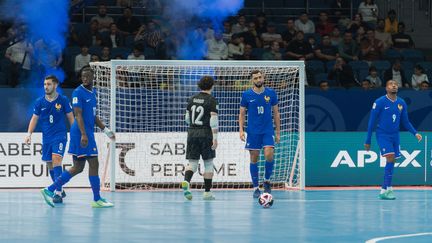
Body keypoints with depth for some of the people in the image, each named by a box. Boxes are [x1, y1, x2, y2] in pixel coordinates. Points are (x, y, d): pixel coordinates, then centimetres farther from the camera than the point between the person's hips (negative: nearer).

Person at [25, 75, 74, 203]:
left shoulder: (63, 100, -2)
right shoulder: (40, 102, 5)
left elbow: (71, 118, 4)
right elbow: (34, 118, 10)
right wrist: (29, 133, -2)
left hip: (60, 135, -5)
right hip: (46, 137, 5)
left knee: (56, 160, -21)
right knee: (49, 164, 9)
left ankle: (58, 192, -24)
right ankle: (60, 190, 26)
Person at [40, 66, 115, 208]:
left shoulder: (92, 92, 18)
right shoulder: (78, 92, -10)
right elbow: (78, 115, -18)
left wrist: (106, 130, 25)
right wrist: (83, 134, -26)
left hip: (88, 134, 9)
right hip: (81, 133, -9)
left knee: (77, 168, 9)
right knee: (94, 164, -7)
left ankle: (49, 190, 10)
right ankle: (97, 200, 0)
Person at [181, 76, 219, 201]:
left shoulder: (192, 99, 9)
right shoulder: (211, 100, -6)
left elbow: (187, 119, 13)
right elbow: (213, 120, -13)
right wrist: (215, 138, -13)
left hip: (192, 133, 4)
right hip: (206, 133, -4)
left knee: (193, 162, 4)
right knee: (208, 163, 9)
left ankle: (186, 181, -26)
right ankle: (207, 192, 11)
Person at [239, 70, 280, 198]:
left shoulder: (271, 93, 3)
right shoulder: (246, 95, 1)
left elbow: (276, 113, 9)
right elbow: (242, 114, 7)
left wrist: (278, 132, 8)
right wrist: (241, 130, -6)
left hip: (268, 130, 0)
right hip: (253, 132, 0)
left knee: (269, 155, -17)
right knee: (254, 159, 2)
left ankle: (267, 180, 7)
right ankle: (256, 187, 11)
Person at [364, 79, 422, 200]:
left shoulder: (401, 103, 5)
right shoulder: (379, 102, -9)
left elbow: (405, 122, 14)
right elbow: (372, 122, -5)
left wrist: (415, 133, -1)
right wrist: (368, 141, -5)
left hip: (395, 136, 5)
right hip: (383, 135, -5)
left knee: (392, 161, 4)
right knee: (390, 158, -19)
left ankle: (384, 190, 14)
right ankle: (388, 188, -16)